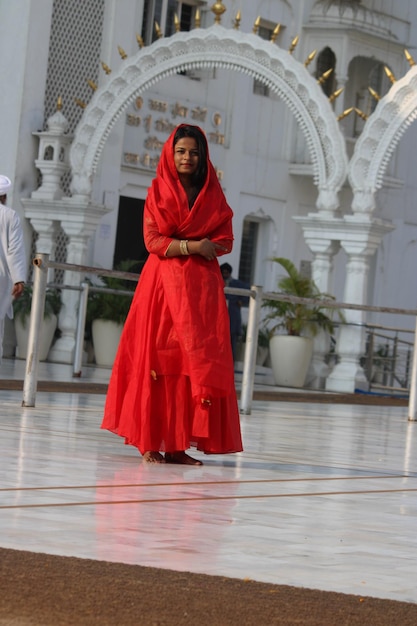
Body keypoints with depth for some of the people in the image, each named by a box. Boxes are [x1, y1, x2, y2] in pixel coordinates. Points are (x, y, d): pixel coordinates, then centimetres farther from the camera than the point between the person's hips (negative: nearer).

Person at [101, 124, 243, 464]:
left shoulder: (213, 195, 12)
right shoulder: (158, 191, 6)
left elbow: (225, 240, 6)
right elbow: (153, 240, -3)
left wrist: (193, 246, -13)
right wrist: (192, 246, -16)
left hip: (202, 286, 2)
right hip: (163, 283, -2)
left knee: (197, 361, -5)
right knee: (156, 358, -7)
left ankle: (178, 444, -4)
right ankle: (151, 442, -6)